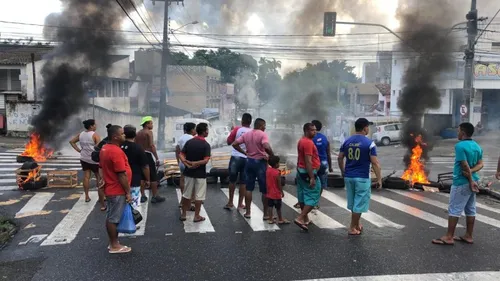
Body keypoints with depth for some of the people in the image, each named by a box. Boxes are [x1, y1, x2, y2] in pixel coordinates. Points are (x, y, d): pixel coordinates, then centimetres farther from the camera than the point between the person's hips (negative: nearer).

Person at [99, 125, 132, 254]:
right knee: (114, 218, 0)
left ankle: (113, 243, 25)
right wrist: (128, 192, -17)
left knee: (111, 217, 15)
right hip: (118, 191, -10)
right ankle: (114, 246, 10)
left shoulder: (105, 149, 9)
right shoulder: (116, 151, -23)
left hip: (110, 188, 10)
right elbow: (122, 175, -23)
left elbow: (101, 167, 18)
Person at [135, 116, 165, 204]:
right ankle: (155, 196, 2)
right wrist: (157, 158, -18)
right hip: (147, 155, -8)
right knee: (153, 177, -1)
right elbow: (152, 146, -18)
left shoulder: (138, 133, 14)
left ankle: (142, 196, 16)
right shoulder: (149, 132, -9)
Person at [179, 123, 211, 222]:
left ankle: (183, 214, 21)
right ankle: (197, 216, 12)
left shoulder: (189, 142, 2)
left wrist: (188, 164, -13)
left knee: (186, 194, 14)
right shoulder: (206, 145, -13)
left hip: (189, 172, 5)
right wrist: (195, 163, -14)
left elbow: (181, 155, -4)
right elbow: (206, 160, -22)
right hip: (200, 174, -5)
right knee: (199, 196, 6)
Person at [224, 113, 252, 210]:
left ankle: (230, 202, 16)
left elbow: (229, 142, 1)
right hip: (247, 159, 1)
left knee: (232, 180, 12)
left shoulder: (237, 129, -5)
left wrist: (232, 132, 14)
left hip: (235, 157, -1)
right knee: (243, 182, 7)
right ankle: (240, 204, 12)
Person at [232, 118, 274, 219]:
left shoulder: (246, 134, 6)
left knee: (249, 188, 11)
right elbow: (267, 147, -28)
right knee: (264, 189, 4)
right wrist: (272, 156, -13)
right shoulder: (262, 134, -12)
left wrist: (244, 153, 8)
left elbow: (234, 144, 3)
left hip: (249, 161, 5)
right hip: (260, 162, -5)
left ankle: (247, 212, 15)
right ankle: (266, 214, 10)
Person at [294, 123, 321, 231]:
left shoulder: (301, 141, 13)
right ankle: (300, 218, -10)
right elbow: (308, 161, -24)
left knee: (303, 195, 15)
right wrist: (312, 178, -25)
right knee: (313, 197, -5)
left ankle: (305, 218, 25)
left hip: (301, 171, 10)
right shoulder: (308, 142, -19)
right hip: (308, 172, -10)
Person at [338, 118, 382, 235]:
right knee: (359, 203, 5)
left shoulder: (347, 141, 4)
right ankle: (352, 228, 10)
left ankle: (357, 225, 31)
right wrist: (379, 179, -6)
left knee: (353, 203, 18)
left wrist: (343, 172, 21)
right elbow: (375, 163, -13)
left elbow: (340, 158, 8)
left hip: (348, 176, 6)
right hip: (362, 178, -6)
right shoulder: (369, 143, -12)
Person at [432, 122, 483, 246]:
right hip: (472, 181, 9)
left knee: (454, 210, -3)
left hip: (461, 182, -9)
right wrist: (471, 172, -9)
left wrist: (471, 181, -13)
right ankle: (468, 236, 22)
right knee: (470, 209, 13)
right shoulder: (477, 146, 9)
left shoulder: (460, 146, -18)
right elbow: (480, 164, 8)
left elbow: (465, 166, -21)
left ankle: (449, 237, 1)